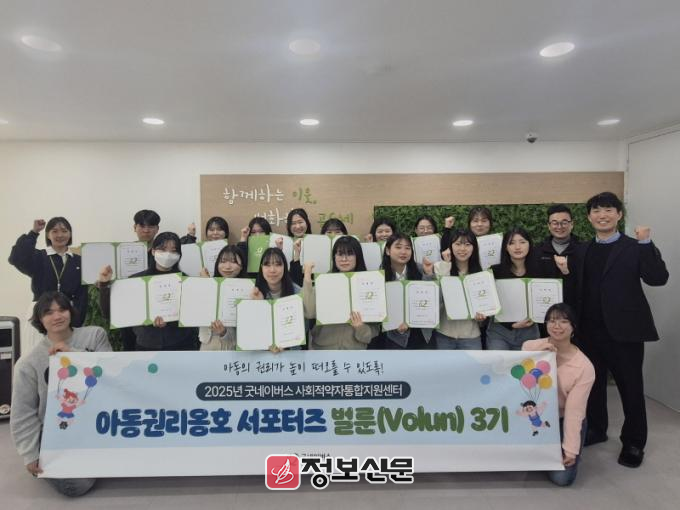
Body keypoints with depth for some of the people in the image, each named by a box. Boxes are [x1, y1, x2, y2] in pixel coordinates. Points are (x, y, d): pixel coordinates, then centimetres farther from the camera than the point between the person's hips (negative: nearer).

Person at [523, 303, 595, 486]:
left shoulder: (584, 367, -19)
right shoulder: (530, 347, -12)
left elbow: (574, 410, -17)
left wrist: (571, 450, -18)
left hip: (565, 421, -2)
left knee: (562, 477, -17)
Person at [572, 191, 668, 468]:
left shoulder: (635, 247, -4)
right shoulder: (581, 251, 8)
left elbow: (658, 278, -18)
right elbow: (577, 289, 8)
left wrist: (646, 243, -22)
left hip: (624, 330, -4)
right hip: (589, 330, 4)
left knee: (630, 387, 8)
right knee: (592, 383, 17)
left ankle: (633, 443, 25)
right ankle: (596, 429, 36)